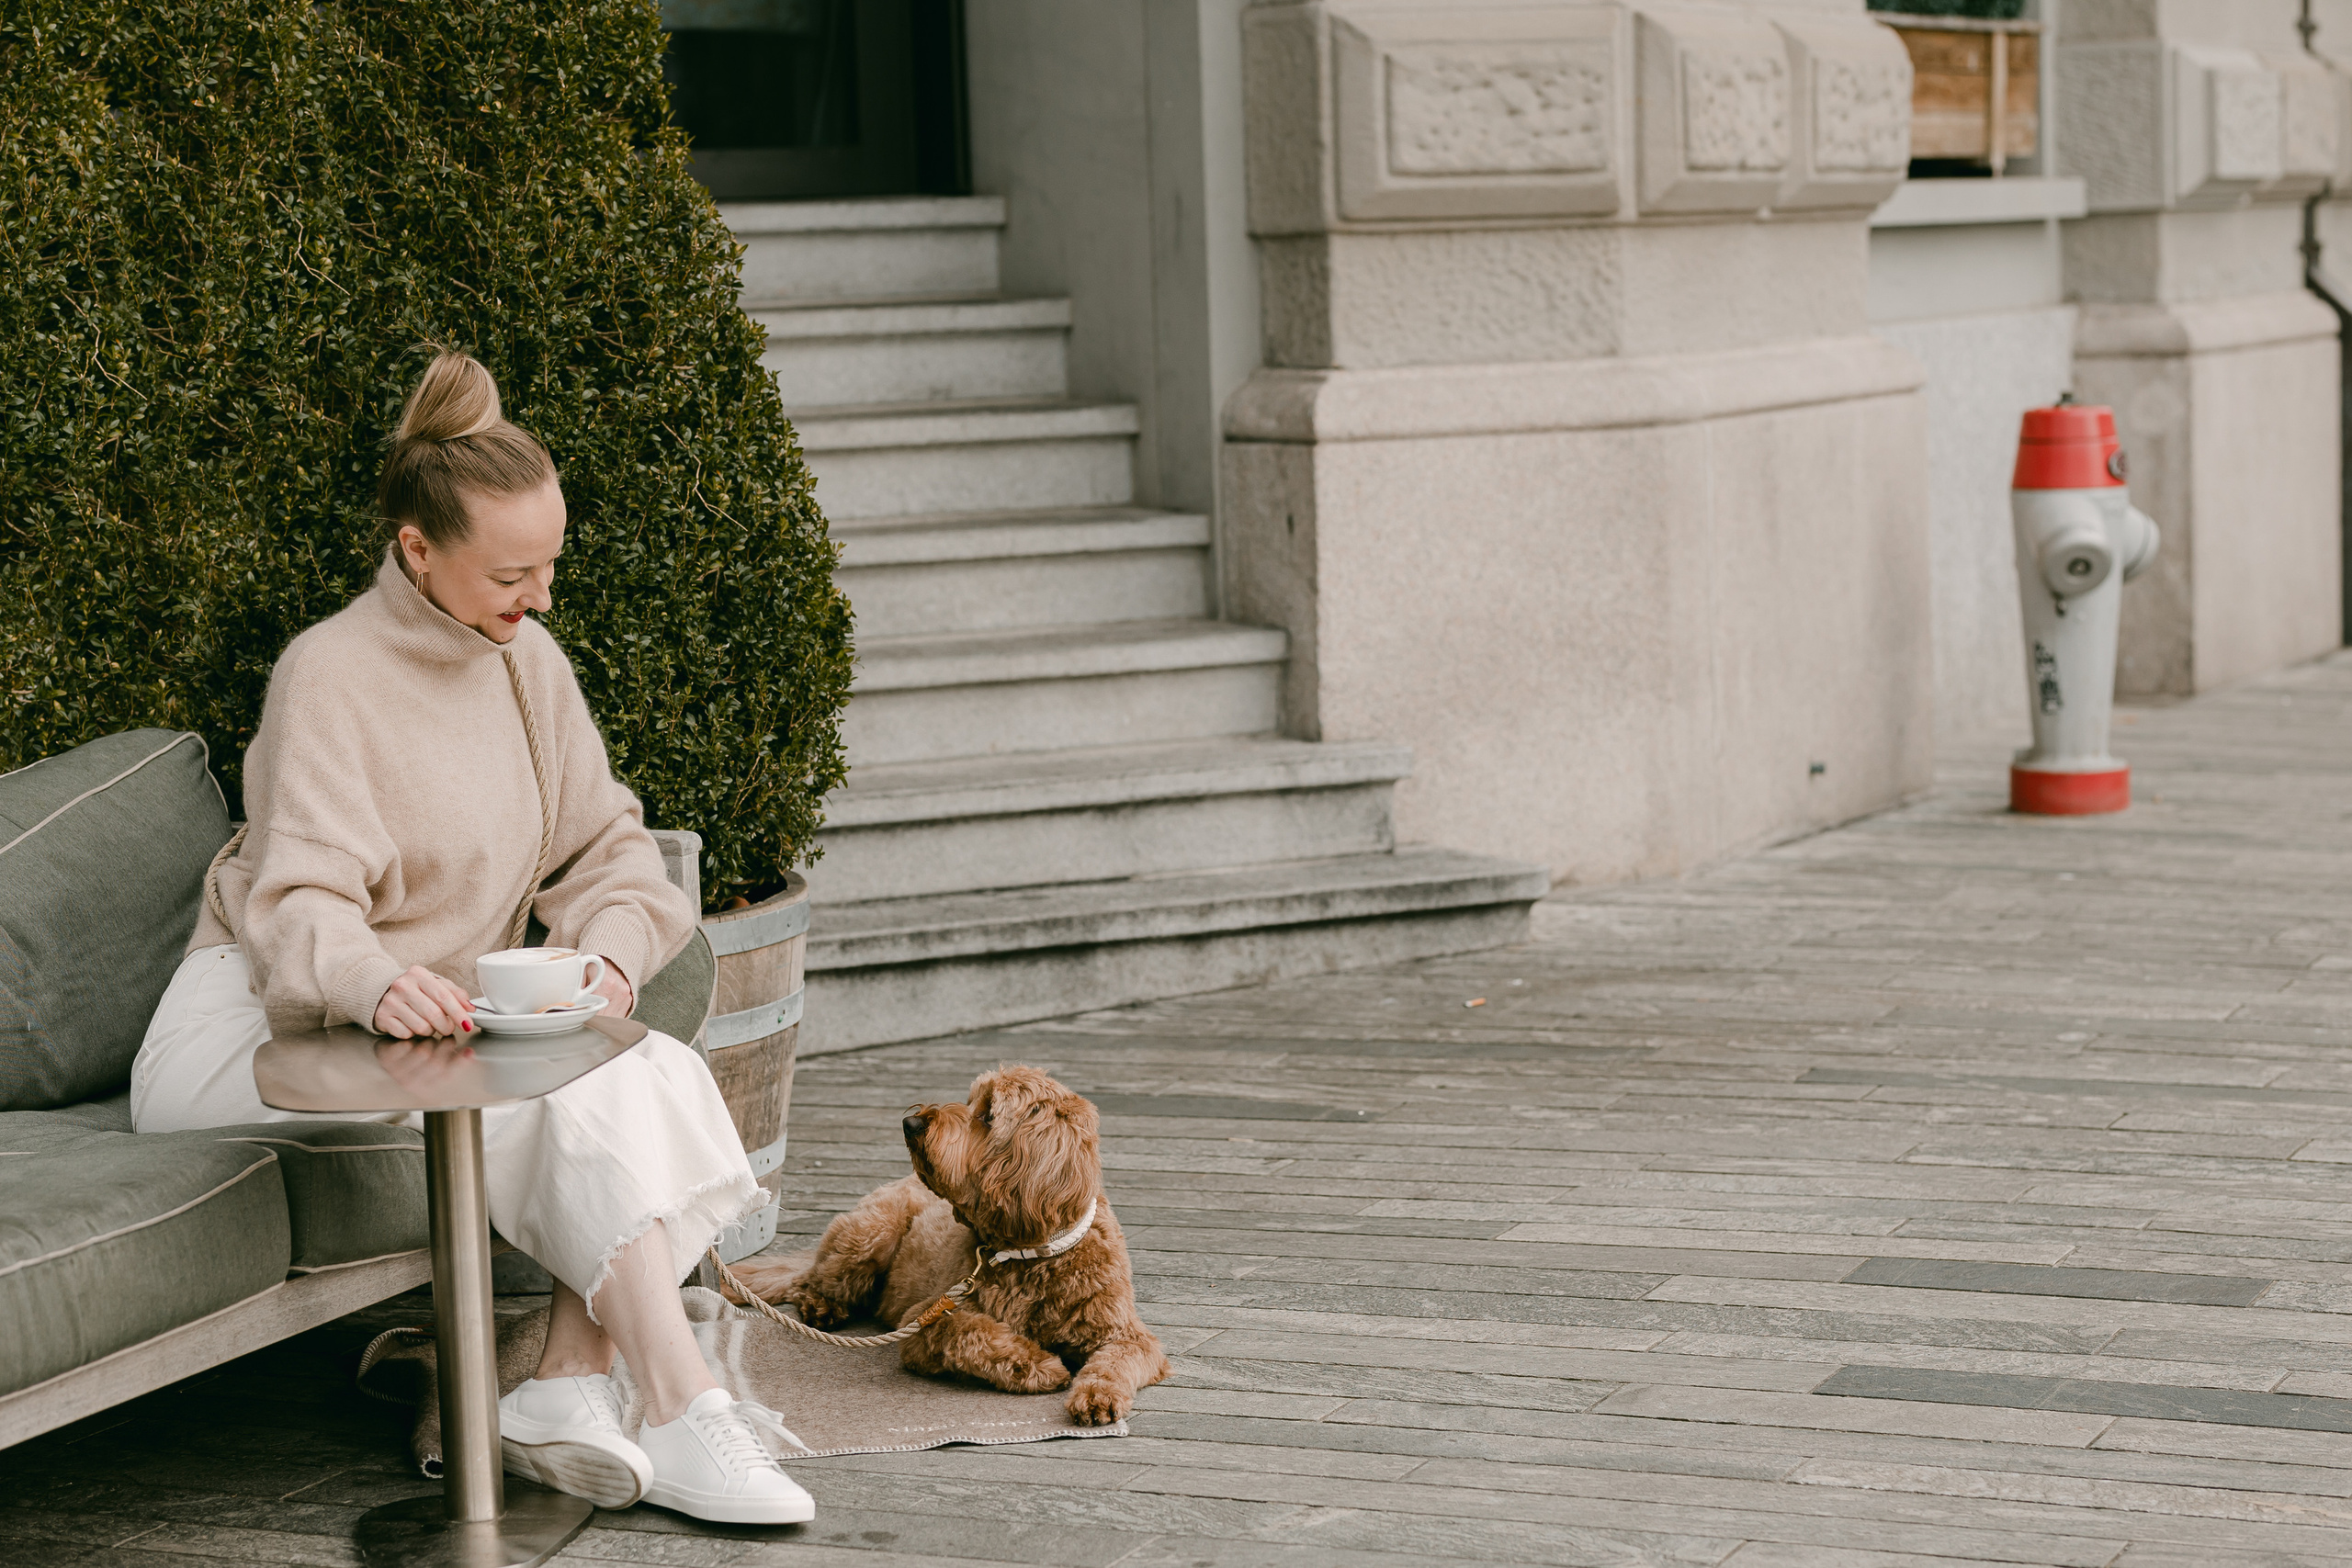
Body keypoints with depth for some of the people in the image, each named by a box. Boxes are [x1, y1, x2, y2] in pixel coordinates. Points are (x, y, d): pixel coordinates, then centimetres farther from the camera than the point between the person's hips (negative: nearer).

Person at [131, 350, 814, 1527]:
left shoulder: (525, 661, 7)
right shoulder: (330, 676, -15)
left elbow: (605, 848, 8)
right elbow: (297, 902, -25)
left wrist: (610, 949, -16)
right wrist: (379, 984, -48)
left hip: (436, 1023, 7)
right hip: (259, 1027, -7)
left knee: (660, 1074, -20)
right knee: (572, 1092, -30)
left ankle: (568, 1389, -31)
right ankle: (681, 1423, -33)